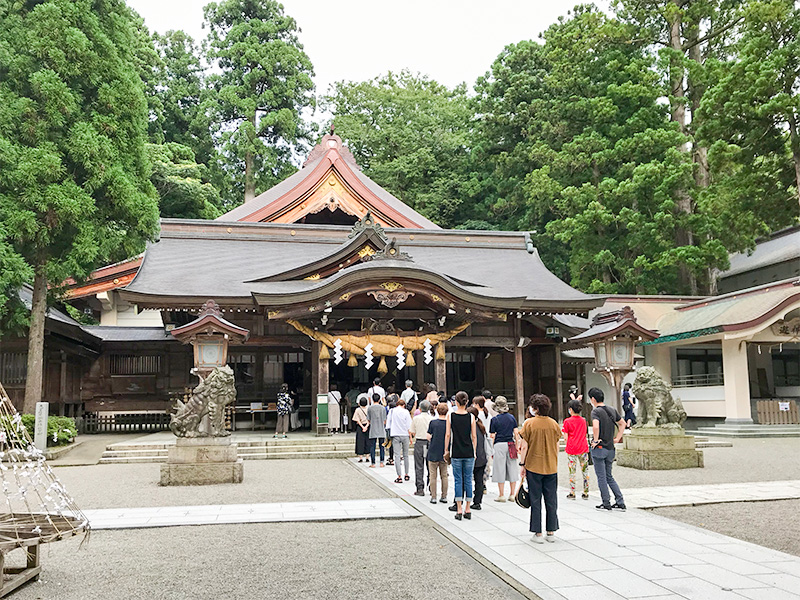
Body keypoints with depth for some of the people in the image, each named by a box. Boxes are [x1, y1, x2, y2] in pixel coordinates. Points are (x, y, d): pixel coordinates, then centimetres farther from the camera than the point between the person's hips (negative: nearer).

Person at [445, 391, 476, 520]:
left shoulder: (450, 416, -4)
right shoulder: (471, 417, -2)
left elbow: (448, 435, -3)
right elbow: (474, 436, 1)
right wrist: (474, 451, 10)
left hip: (456, 453, -1)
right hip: (469, 452, 1)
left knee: (458, 480, 5)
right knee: (468, 480, 8)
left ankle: (459, 510, 3)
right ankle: (467, 510, 11)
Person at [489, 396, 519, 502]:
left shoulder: (494, 420, -5)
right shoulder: (512, 417, 5)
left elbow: (492, 436, -5)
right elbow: (516, 433, 6)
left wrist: (492, 446, 7)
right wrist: (516, 445, 14)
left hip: (499, 445, -3)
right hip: (511, 444, 3)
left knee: (500, 469, 2)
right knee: (512, 469, 10)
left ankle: (502, 495, 5)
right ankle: (512, 494, 13)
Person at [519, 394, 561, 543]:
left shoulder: (529, 423, -10)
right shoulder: (554, 424, 0)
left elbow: (524, 447, -9)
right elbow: (557, 447, 6)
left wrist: (522, 465, 0)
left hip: (534, 467, -3)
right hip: (551, 468, 3)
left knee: (535, 501, 5)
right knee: (551, 501, 11)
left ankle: (538, 534, 7)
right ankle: (551, 532, 16)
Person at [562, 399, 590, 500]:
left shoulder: (567, 421, -8)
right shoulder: (583, 420, 5)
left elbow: (565, 438, -7)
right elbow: (584, 434, 14)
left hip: (572, 449, -3)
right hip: (583, 448, 3)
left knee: (572, 472, 3)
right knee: (585, 471, 8)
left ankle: (572, 493, 5)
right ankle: (585, 493, 10)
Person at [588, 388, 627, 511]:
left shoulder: (596, 411, -14)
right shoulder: (612, 410, 8)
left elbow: (596, 427, -31)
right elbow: (622, 424, 20)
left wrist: (595, 440, -18)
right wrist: (617, 438, 18)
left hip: (599, 449, -7)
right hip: (610, 449, 7)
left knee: (601, 477, 3)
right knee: (609, 477, 17)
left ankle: (606, 504, 8)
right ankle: (620, 502, 13)